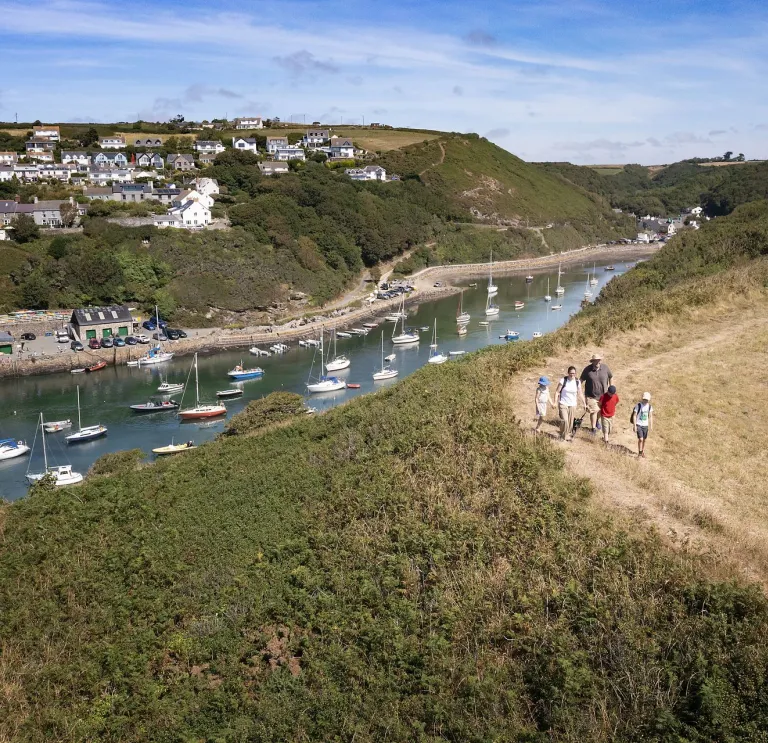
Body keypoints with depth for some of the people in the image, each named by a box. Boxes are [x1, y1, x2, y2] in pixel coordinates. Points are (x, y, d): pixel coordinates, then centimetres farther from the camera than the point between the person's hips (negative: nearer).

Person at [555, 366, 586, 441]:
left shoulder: (577, 382, 0)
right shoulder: (563, 380, -10)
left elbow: (580, 394, 10)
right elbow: (557, 392, -7)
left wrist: (584, 404, 10)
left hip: (573, 405, 4)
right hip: (563, 404, -4)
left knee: (570, 422, 6)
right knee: (564, 420, -16)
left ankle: (566, 436, 23)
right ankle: (562, 437, 3)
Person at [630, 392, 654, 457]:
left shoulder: (650, 406, 0)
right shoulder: (638, 405, -13)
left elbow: (650, 416, 7)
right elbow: (634, 416, -11)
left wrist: (651, 426, 4)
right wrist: (634, 426, -13)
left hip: (645, 425, 4)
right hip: (639, 425, -4)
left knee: (644, 440, 11)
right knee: (640, 439, -12)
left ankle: (643, 451, 30)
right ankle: (639, 452, 6)